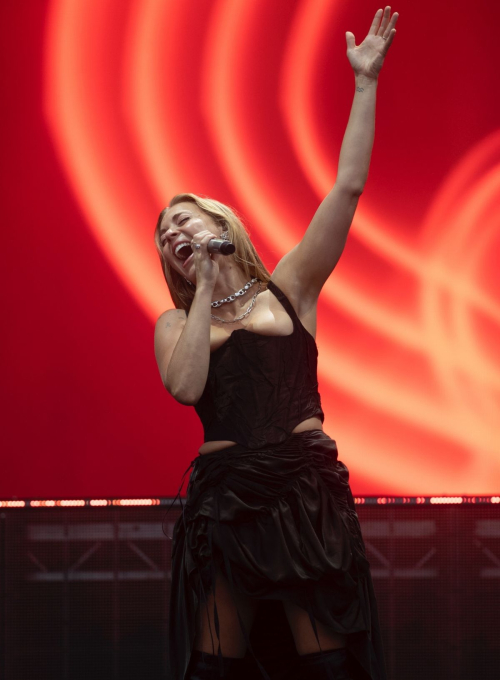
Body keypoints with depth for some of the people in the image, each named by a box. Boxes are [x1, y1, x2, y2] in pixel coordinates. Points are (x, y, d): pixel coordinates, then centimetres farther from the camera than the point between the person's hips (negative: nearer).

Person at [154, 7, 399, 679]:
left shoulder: (288, 289, 12)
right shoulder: (174, 324, 16)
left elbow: (349, 188, 3)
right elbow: (186, 385, -7)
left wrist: (366, 81, 0)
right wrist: (206, 291, 0)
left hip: (306, 486, -1)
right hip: (223, 493, 2)